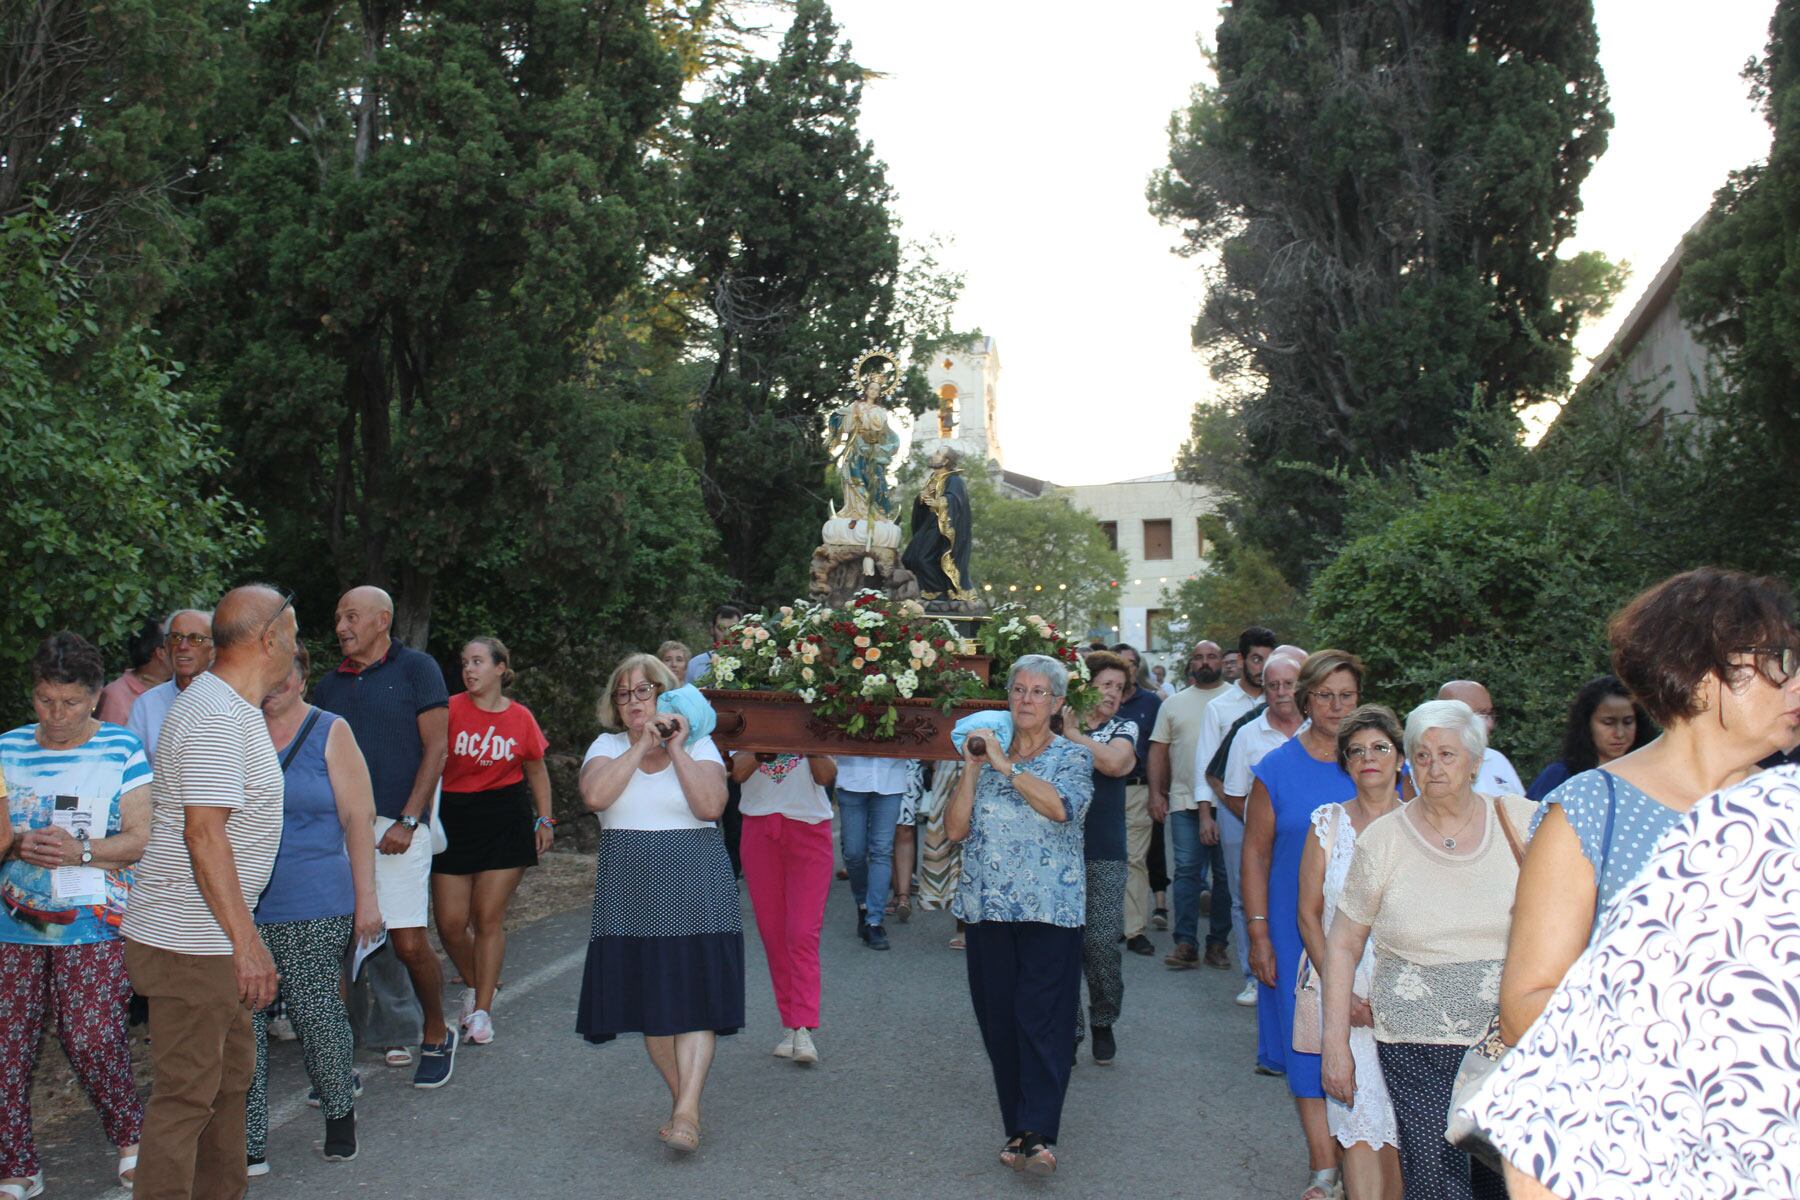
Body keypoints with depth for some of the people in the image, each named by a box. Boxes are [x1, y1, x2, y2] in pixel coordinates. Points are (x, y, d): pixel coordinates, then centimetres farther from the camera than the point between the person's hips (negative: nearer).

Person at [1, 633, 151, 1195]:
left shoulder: (121, 748, 1)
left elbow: (139, 838, -2)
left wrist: (80, 852, -18)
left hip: (92, 922, -3)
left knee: (90, 1039, -7)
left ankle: (130, 1135, 19)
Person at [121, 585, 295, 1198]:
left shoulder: (231, 708, 13)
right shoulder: (215, 716, -20)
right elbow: (203, 831, -26)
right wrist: (247, 940, -25)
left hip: (212, 938, 10)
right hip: (191, 941, -10)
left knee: (231, 1073, 19)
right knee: (186, 1094, -2)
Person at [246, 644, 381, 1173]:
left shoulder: (330, 733, -1)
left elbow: (359, 818, -2)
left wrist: (365, 896, -6)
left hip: (313, 908, -3)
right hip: (238, 905, 3)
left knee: (316, 1011, 2)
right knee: (240, 1019, 2)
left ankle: (340, 1113, 26)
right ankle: (248, 1145, 12)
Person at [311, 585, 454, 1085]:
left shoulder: (415, 669, 1)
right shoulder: (329, 686, 15)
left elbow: (436, 748, -4)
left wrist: (407, 821, -11)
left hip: (397, 826, -5)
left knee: (409, 943, -6)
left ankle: (436, 1035, 15)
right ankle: (395, 1033, 16)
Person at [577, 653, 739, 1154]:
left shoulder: (698, 745, 5)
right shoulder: (608, 746, 9)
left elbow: (711, 805, -13)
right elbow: (595, 796, -13)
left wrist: (676, 748, -10)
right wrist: (642, 745, -11)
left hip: (695, 890, -2)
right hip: (631, 893, 2)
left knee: (693, 1000, -9)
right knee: (649, 1002, 5)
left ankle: (687, 1112, -10)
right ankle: (682, 1099, 19)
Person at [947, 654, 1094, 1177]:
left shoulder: (1071, 757, 2)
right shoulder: (988, 755, 11)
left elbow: (1061, 807, -20)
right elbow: (956, 828, 3)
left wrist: (1006, 765, -17)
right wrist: (972, 768, -6)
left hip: (1049, 911, -4)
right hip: (988, 909, 4)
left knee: (1042, 1018, -9)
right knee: (998, 1020, 6)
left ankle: (1038, 1134, -9)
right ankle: (1018, 1126, 17)